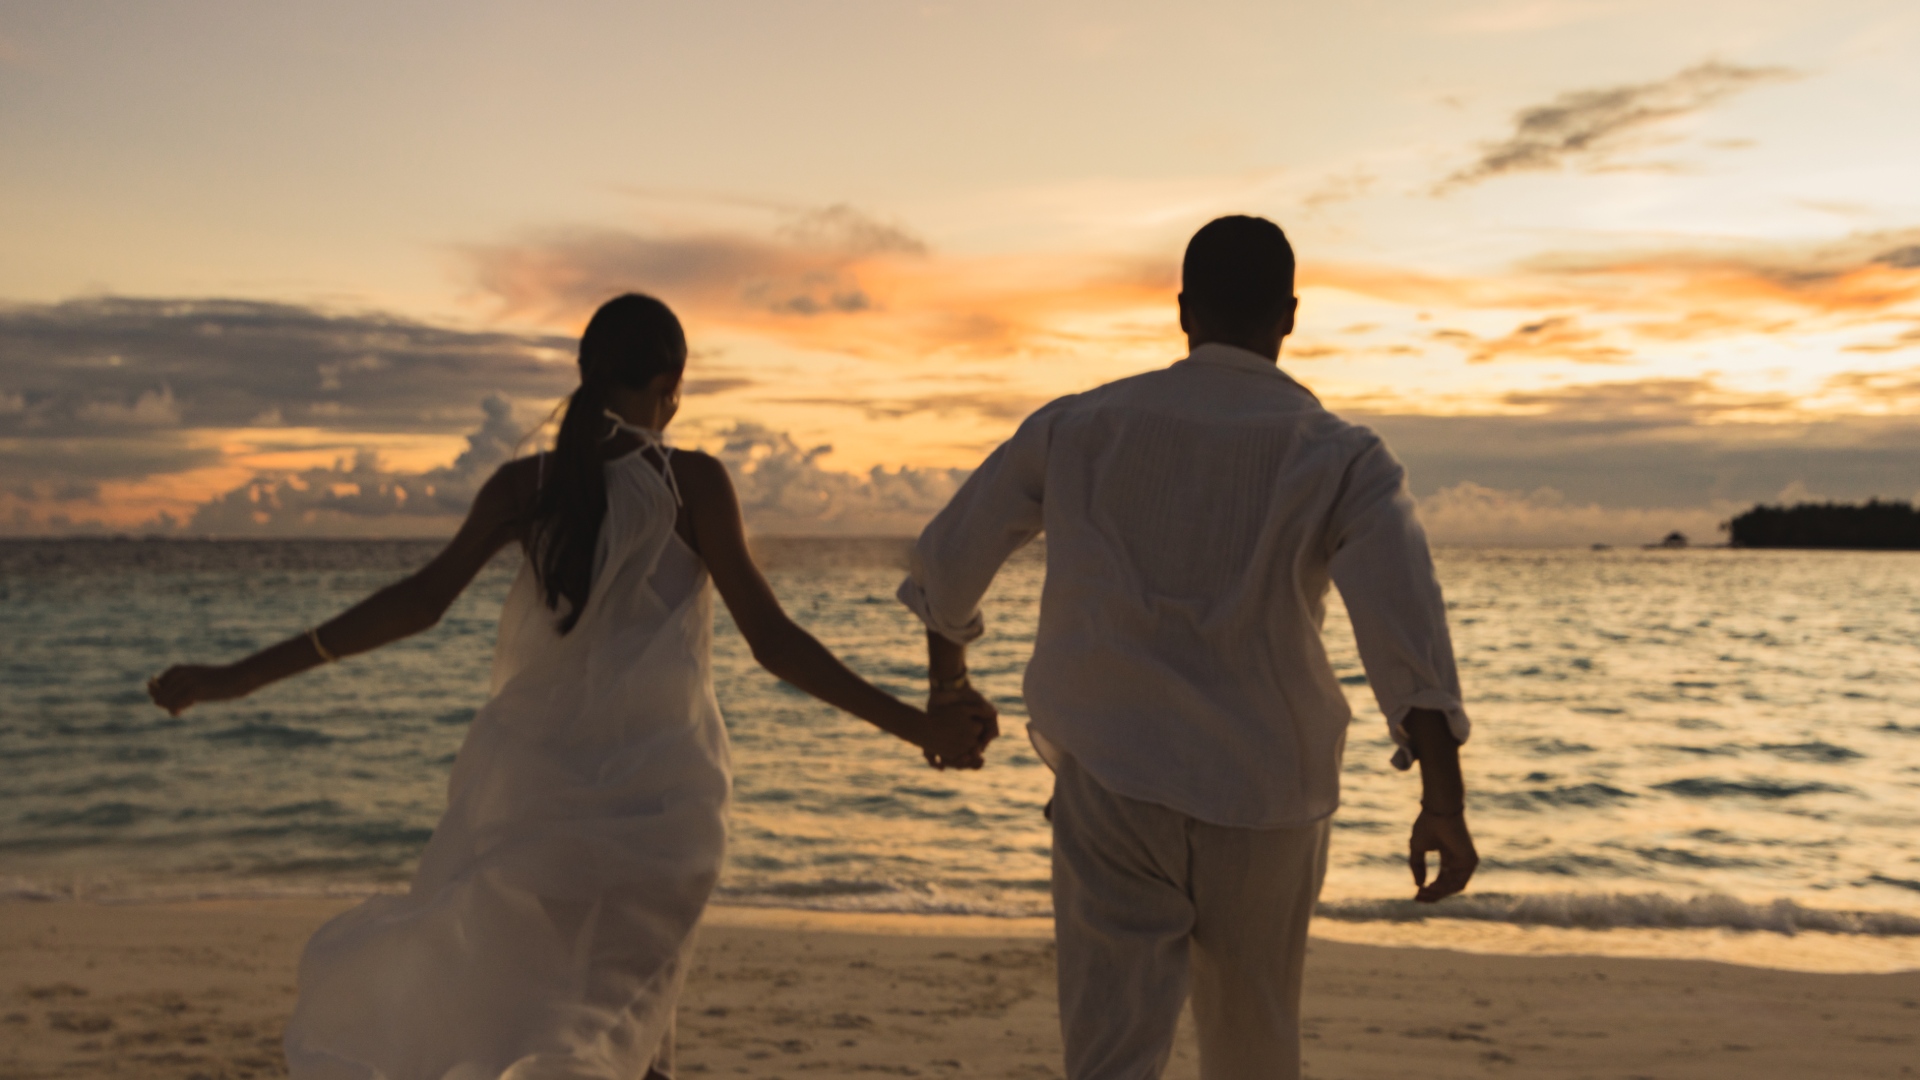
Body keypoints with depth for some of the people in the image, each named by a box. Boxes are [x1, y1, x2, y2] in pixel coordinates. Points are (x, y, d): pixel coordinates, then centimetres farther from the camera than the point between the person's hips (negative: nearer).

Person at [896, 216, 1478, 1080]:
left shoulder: (1080, 423, 4)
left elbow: (949, 558, 13)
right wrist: (1445, 799, -25)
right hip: (1262, 807, 1)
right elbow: (1403, 619, -19)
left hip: (1111, 790, 0)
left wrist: (947, 674, 31)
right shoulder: (1342, 458, -2)